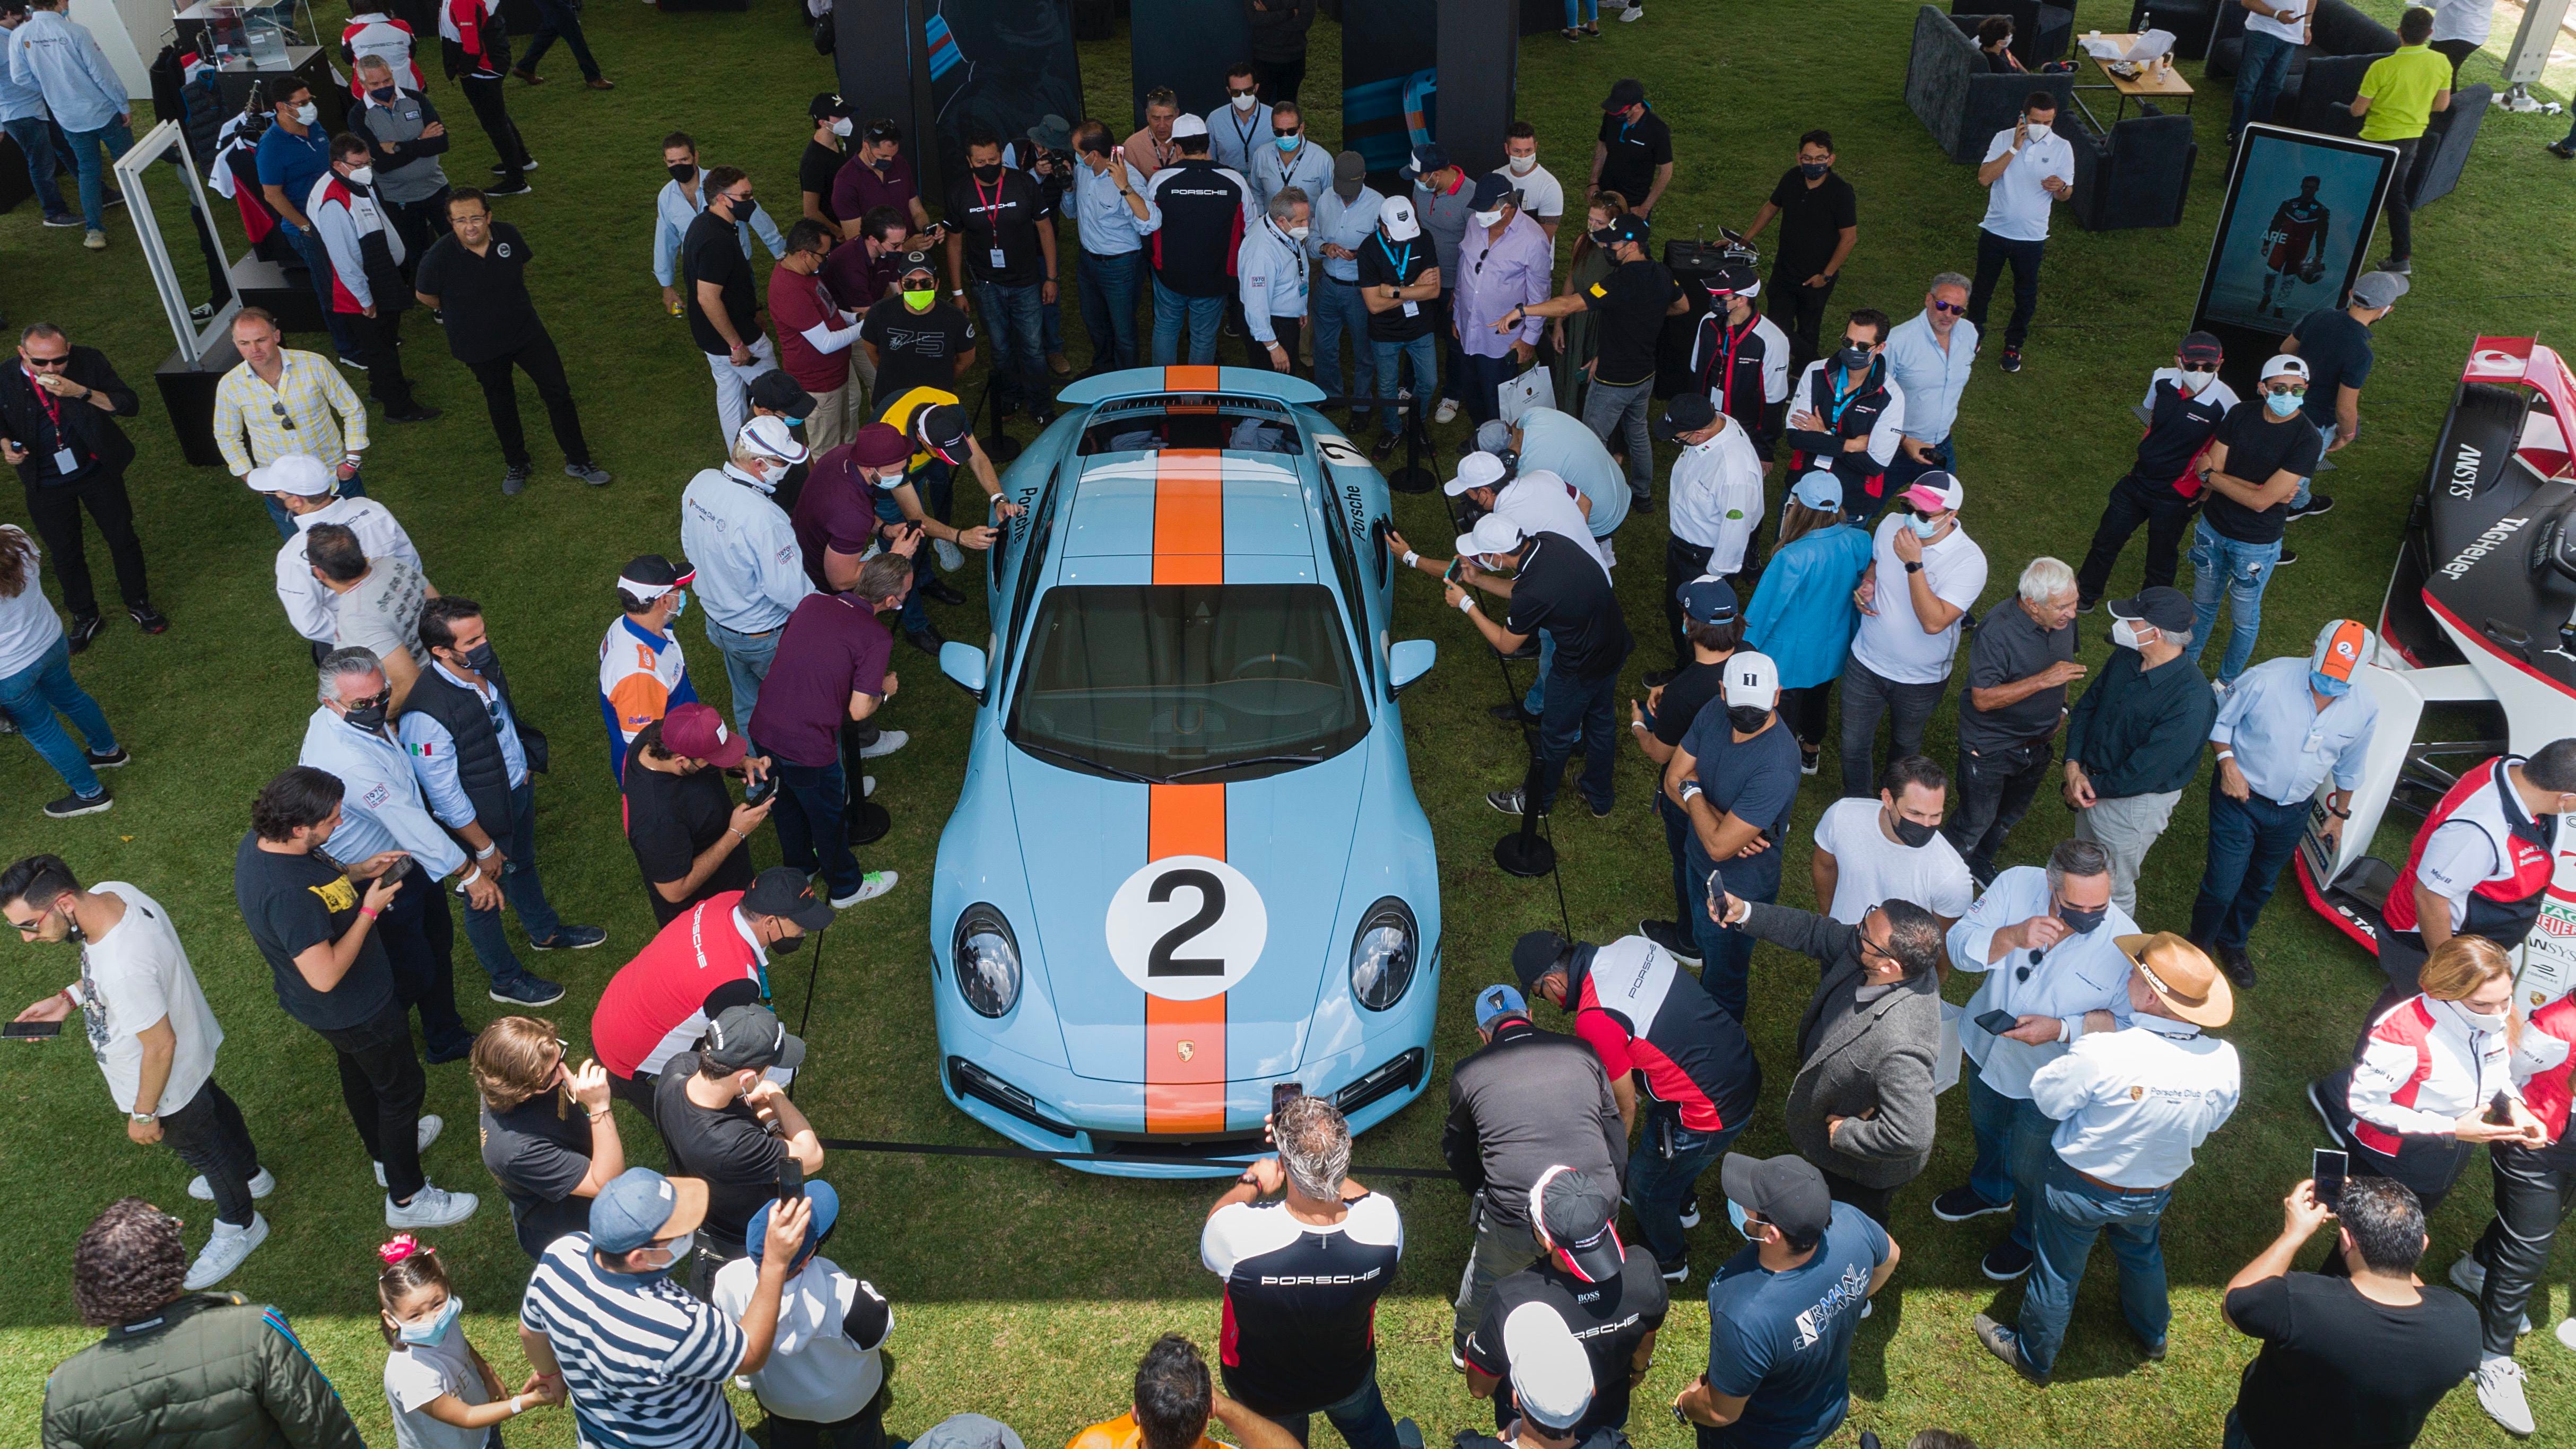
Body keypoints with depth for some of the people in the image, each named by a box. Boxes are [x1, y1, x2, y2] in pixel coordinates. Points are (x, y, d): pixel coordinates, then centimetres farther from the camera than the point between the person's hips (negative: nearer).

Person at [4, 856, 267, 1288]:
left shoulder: (124, 969, -45)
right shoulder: (110, 892, -19)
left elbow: (160, 1046, -31)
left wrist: (143, 1114, -17)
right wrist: (69, 998, -5)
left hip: (168, 1081, -8)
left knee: (199, 1147, 19)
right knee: (213, 1105, 33)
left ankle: (239, 1227, 47)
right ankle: (249, 1175, 62)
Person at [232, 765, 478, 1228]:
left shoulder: (257, 842, -13)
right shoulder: (287, 894, -42)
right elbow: (325, 976, -36)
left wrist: (355, 872, -4)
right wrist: (369, 910, -28)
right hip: (353, 1010, -9)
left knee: (359, 1072, 31)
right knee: (401, 1087, 12)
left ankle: (386, 1148, 57)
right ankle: (407, 1198, 30)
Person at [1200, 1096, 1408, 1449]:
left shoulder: (1238, 1233, -43)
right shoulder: (1384, 1221, -37)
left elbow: (1210, 1232, -15)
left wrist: (1251, 1182, -1)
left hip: (1262, 1395, -1)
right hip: (1349, 1379, 1)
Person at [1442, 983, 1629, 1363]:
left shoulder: (1468, 1072, 5)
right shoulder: (1582, 1052, 8)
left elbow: (1456, 1148, 21)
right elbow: (1615, 1132, 15)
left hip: (1514, 1223, -1)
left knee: (1486, 1280, 30)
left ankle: (1466, 1346, 55)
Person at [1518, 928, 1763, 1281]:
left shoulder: (1593, 1020, -26)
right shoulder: (1631, 945, -4)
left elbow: (1626, 1107, -11)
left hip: (1711, 1114, -8)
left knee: (1646, 1185, 20)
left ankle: (1668, 1262, 47)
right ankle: (1683, 1201, 63)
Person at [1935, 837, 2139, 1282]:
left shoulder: (2123, 941, -31)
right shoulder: (2016, 885, -26)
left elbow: (2127, 1022, -21)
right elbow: (1959, 945, -24)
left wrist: (2061, 1029, -35)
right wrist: (2013, 937, -42)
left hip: (2048, 1079, -3)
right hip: (1988, 1047, 4)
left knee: (2030, 1166, 21)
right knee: (1987, 1129, 33)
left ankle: (2029, 1235, 53)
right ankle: (1990, 1190, 66)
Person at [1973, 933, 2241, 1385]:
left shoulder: (2101, 1055, -40)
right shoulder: (2225, 1063, -24)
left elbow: (2048, 1098, -21)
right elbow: (2211, 1124, -4)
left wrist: (2088, 1036, -9)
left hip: (2079, 1189, -4)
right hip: (2156, 1191, 4)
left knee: (2058, 1271, 20)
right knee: (2143, 1255, 35)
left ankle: (2033, 1356, 45)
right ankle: (2152, 1334, 62)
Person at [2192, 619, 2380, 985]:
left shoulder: (2364, 710, -11)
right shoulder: (2267, 679, -25)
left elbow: (2349, 768, 7)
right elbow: (2220, 719, -9)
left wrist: (2339, 813, 15)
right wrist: (2227, 762, -23)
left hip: (2293, 812, 4)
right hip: (2240, 795, -4)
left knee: (2260, 886, 23)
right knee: (2222, 886, -2)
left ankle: (2232, 942, 49)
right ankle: (2198, 947, 26)